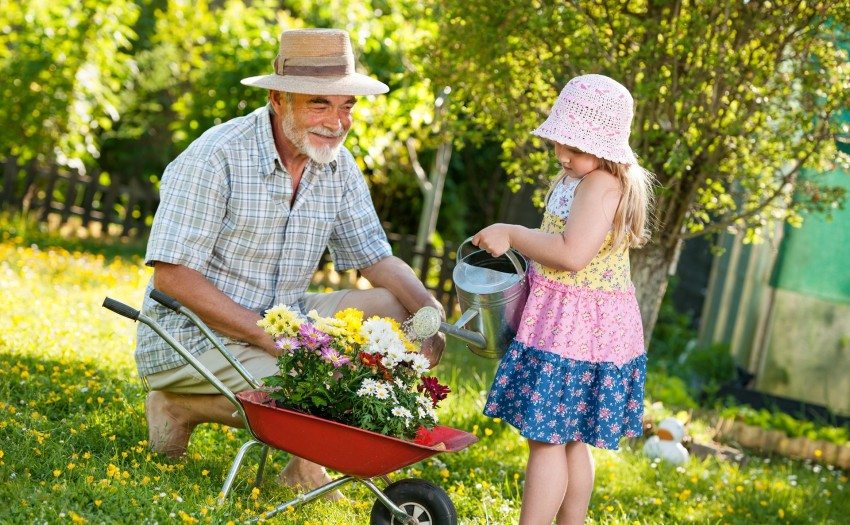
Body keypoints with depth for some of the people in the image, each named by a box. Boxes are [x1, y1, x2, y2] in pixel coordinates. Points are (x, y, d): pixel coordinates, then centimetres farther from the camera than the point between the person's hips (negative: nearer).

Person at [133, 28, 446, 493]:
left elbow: (376, 260, 6)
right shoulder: (217, 157, -19)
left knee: (395, 308, -7)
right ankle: (179, 406, -2)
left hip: (282, 320, 7)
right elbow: (171, 275, -22)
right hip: (194, 334, -7)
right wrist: (268, 336, -28)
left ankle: (306, 459, -2)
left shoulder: (338, 166, 2)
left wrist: (429, 310, -16)